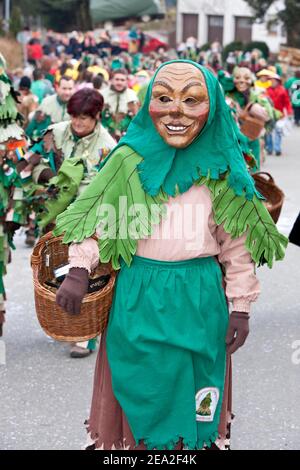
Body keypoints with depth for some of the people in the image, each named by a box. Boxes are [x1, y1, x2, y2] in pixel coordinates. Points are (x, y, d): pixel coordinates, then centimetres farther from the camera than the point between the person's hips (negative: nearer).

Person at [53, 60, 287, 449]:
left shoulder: (221, 169, -2)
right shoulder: (129, 160, -4)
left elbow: (237, 246, 2)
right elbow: (97, 218, 2)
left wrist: (241, 307, 2)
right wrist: (79, 270, -10)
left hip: (201, 298, 0)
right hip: (139, 296, 0)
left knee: (192, 390, 11)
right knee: (142, 393, 10)